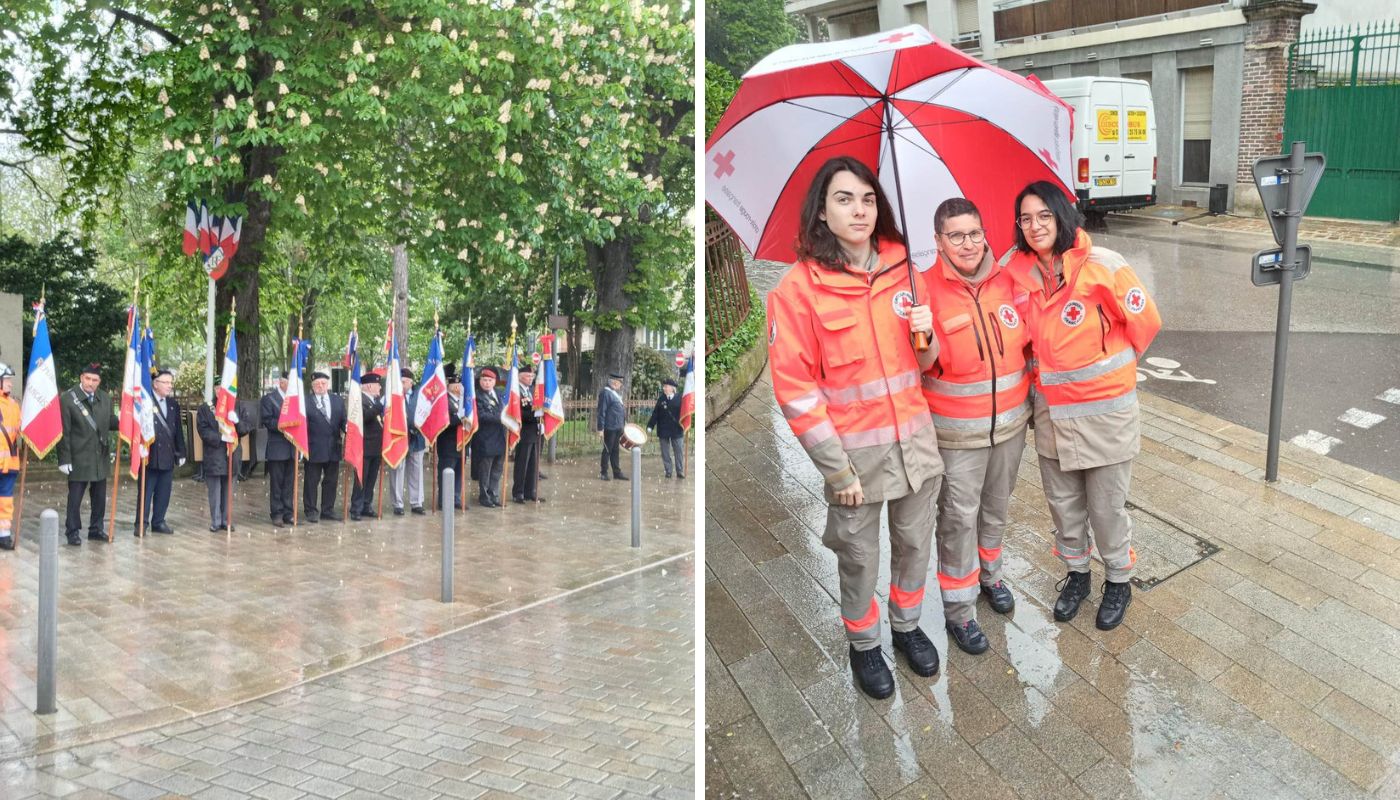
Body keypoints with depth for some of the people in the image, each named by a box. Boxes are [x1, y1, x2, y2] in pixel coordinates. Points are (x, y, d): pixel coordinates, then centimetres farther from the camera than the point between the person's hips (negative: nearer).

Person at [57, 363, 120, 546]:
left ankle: (96, 529, 24)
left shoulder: (105, 398, 6)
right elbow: (64, 432, -10)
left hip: (101, 457, 5)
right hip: (79, 457, -5)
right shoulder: (68, 398, -9)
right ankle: (72, 531, 12)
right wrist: (64, 459, -13)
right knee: (75, 497, 2)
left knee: (99, 496, 12)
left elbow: (112, 422, 13)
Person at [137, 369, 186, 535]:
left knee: (164, 493, 10)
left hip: (168, 456, 6)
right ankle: (142, 523, 9)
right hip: (150, 456, -6)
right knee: (146, 492, 2)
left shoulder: (174, 404, 12)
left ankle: (159, 522, 19)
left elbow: (178, 430, 13)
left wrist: (181, 453, 11)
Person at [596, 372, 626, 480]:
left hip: (618, 427, 8)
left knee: (615, 450, 13)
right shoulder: (605, 392, -14)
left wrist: (624, 422, 18)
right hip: (610, 427, -8)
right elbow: (601, 411, -16)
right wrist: (600, 428, -18)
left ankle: (617, 472, 18)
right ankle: (603, 473, 10)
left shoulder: (616, 392, 14)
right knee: (607, 450, 1)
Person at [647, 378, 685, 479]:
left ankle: (680, 471, 12)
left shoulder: (679, 399, -3)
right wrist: (650, 426, -5)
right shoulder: (661, 399, 3)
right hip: (663, 430, 2)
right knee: (665, 452, 7)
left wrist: (684, 426, -7)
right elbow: (655, 413, 1)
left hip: (677, 430, -2)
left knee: (679, 452, 3)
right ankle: (668, 471, 15)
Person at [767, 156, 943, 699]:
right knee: (859, 555, 11)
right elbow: (795, 389, -12)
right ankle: (863, 644, 34)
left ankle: (907, 624, 42)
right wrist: (837, 469, -13)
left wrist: (925, 337, -11)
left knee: (914, 541, 18)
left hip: (914, 436, 4)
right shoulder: (798, 288, -13)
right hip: (853, 448, -4)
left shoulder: (901, 271, 1)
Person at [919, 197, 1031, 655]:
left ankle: (989, 574, 42)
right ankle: (958, 609, 14)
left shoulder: (1007, 282, -2)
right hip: (957, 431, -4)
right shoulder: (926, 290, -14)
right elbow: (929, 367, -16)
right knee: (959, 517, 2)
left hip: (1010, 422, 4)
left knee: (997, 507, 20)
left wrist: (1030, 401, 5)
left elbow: (1026, 343, 12)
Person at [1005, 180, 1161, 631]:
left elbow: (1145, 322, -8)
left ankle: (1118, 581, 30)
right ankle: (1076, 574, 38)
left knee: (1106, 505, 9)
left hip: (1104, 408, -4)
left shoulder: (1101, 266, -19)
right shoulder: (1019, 272, -4)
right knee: (1062, 501, 17)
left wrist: (1106, 364, 2)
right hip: (1050, 408, 4)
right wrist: (1045, 365, 8)